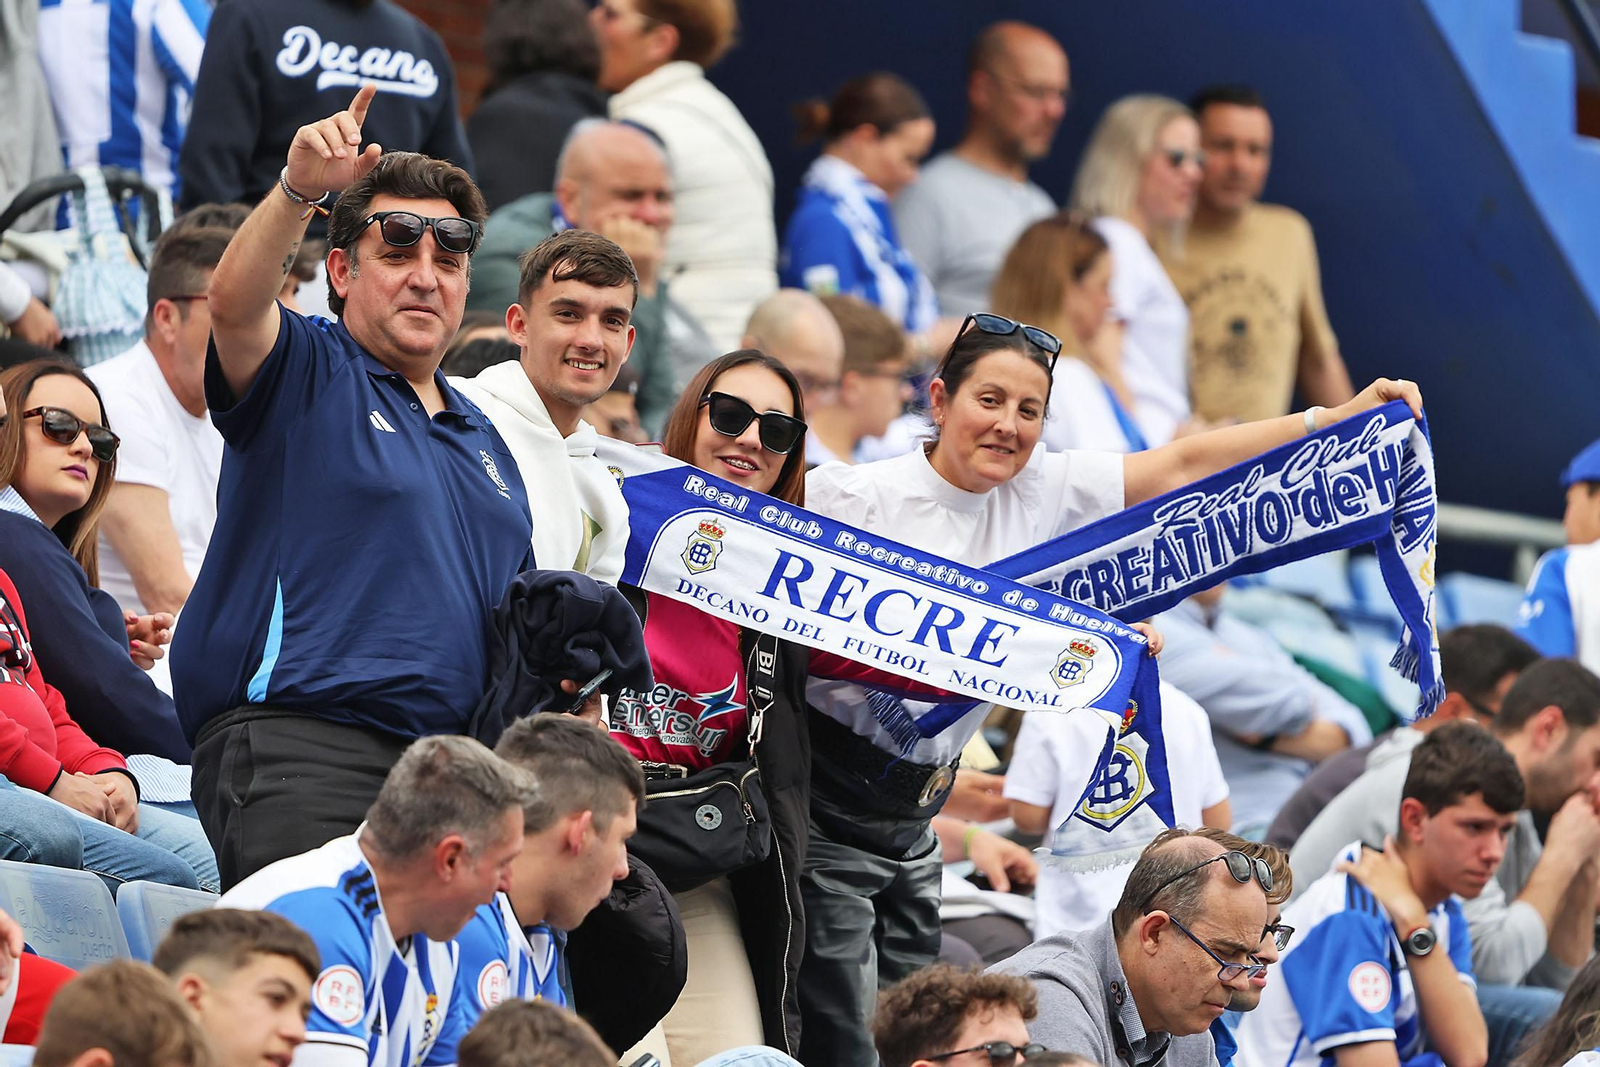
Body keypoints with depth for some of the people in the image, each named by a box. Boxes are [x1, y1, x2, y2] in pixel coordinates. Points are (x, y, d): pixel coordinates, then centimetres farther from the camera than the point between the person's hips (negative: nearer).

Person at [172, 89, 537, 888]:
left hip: (449, 762, 7)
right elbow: (233, 301, -18)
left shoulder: (483, 441, 26)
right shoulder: (305, 377, 5)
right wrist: (297, 190, -36)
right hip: (296, 746, -7)